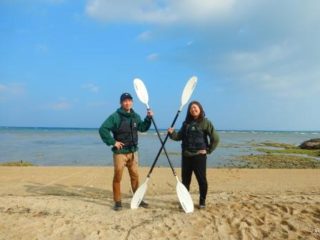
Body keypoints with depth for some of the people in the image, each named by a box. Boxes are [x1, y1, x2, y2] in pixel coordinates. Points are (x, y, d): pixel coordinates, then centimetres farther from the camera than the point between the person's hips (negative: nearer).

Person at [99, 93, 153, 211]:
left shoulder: (135, 116, 7)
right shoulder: (115, 116, -13)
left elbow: (142, 128, 20)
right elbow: (102, 129, -18)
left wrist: (148, 118, 5)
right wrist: (113, 142, -19)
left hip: (133, 152, 5)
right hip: (120, 152, -5)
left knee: (135, 176, 12)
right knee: (117, 177, 2)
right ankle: (117, 202, 15)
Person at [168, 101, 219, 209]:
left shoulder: (205, 122, -4)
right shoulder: (186, 123, 11)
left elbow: (215, 138, -4)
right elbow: (180, 136, 7)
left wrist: (209, 150, -5)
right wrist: (172, 133, -11)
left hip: (199, 155, -4)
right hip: (186, 155, 5)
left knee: (201, 180, 2)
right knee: (185, 179, 12)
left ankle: (202, 201, 19)